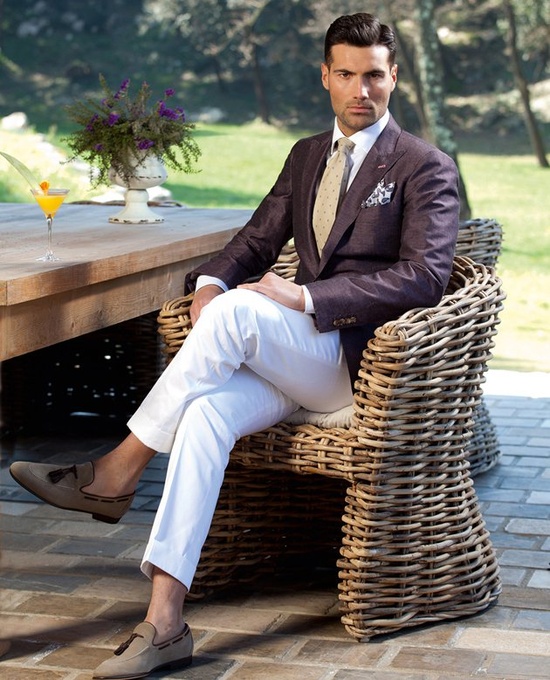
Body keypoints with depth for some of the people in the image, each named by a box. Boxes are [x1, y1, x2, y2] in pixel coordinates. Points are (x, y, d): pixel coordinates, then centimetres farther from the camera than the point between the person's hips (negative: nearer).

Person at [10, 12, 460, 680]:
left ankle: (117, 473, -20)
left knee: (236, 311, -32)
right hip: (290, 360, 5)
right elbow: (256, 240, 18)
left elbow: (425, 276, -14)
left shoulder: (427, 168, -1)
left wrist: (305, 296, -20)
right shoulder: (306, 155, 20)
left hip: (360, 359, -5)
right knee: (206, 412, -27)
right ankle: (163, 622, -33)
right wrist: (210, 282, -7)